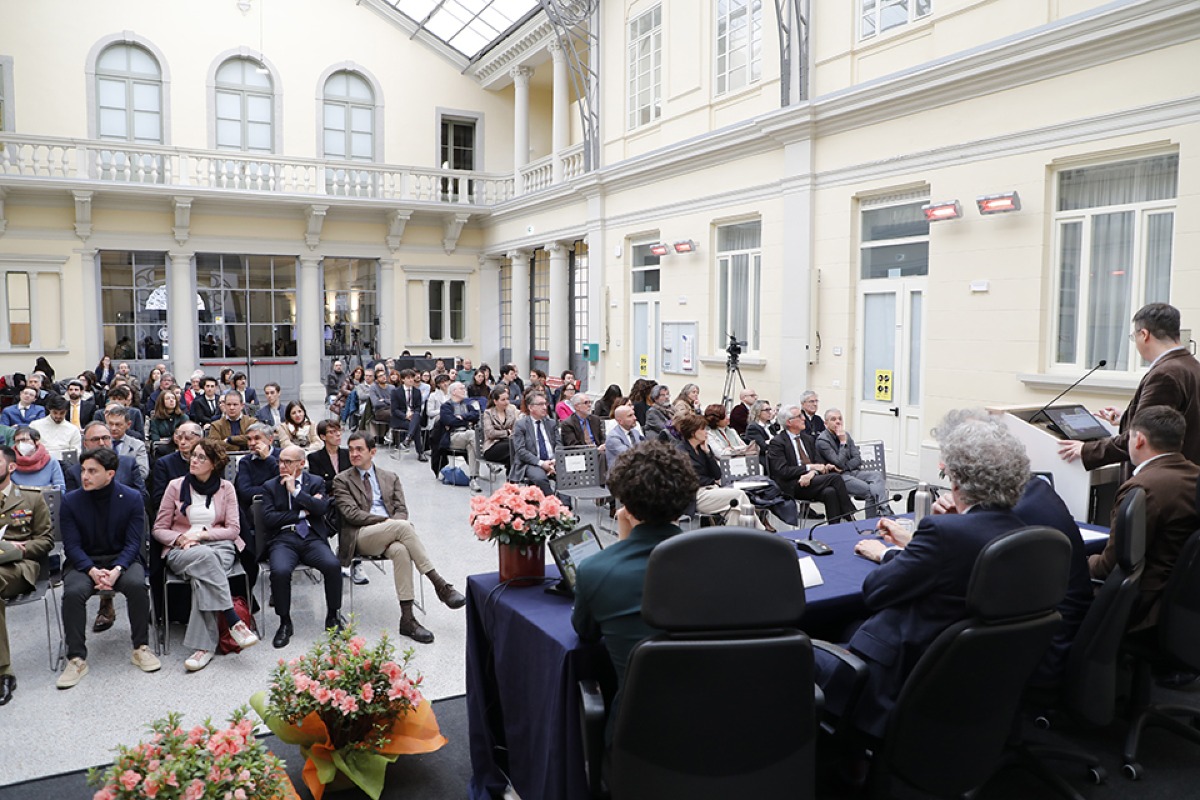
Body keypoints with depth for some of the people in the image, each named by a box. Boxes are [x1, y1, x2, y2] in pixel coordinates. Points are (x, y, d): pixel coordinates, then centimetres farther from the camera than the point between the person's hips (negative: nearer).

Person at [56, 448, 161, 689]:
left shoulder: (132, 498, -5)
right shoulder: (71, 500, -2)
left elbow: (133, 542, -6)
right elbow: (71, 545, -4)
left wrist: (116, 570, -23)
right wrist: (92, 571, -22)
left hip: (122, 559, -1)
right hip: (84, 561, 1)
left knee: (136, 585, -31)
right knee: (73, 592, -30)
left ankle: (141, 648, -14)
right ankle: (76, 659, -16)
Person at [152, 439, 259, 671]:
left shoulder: (226, 488, 8)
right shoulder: (176, 486, 7)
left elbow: (233, 529, 2)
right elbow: (159, 529, 8)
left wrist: (202, 534, -12)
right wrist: (181, 538, -12)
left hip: (219, 547, 0)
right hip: (182, 551, 0)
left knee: (202, 576, -35)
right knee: (205, 557, -37)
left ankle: (204, 645, -35)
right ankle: (234, 623, -38)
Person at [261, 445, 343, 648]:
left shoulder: (316, 482, 13)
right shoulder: (270, 486, 13)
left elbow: (323, 508, -5)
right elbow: (268, 519, 0)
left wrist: (295, 490, -7)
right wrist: (302, 512, -3)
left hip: (311, 537, 0)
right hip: (283, 539, 0)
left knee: (333, 566, -28)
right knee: (280, 571, -32)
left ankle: (332, 617, -7)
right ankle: (285, 623, -10)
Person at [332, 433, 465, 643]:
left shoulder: (390, 478, 20)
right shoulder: (342, 480, 11)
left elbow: (401, 510, 12)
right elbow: (351, 513, -3)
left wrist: (393, 522, -12)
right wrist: (385, 520, -15)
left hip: (393, 532, 3)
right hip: (361, 536, -3)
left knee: (401, 550, -36)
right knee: (403, 526, -34)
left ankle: (407, 619, -36)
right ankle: (440, 585, -33)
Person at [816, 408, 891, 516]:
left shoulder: (845, 435, 13)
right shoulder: (822, 440, -10)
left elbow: (858, 459, 8)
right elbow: (840, 463, -18)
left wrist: (845, 467, -11)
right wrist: (843, 442, -16)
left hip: (851, 471, 7)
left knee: (876, 476, -22)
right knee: (870, 490, -26)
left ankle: (884, 510, -37)